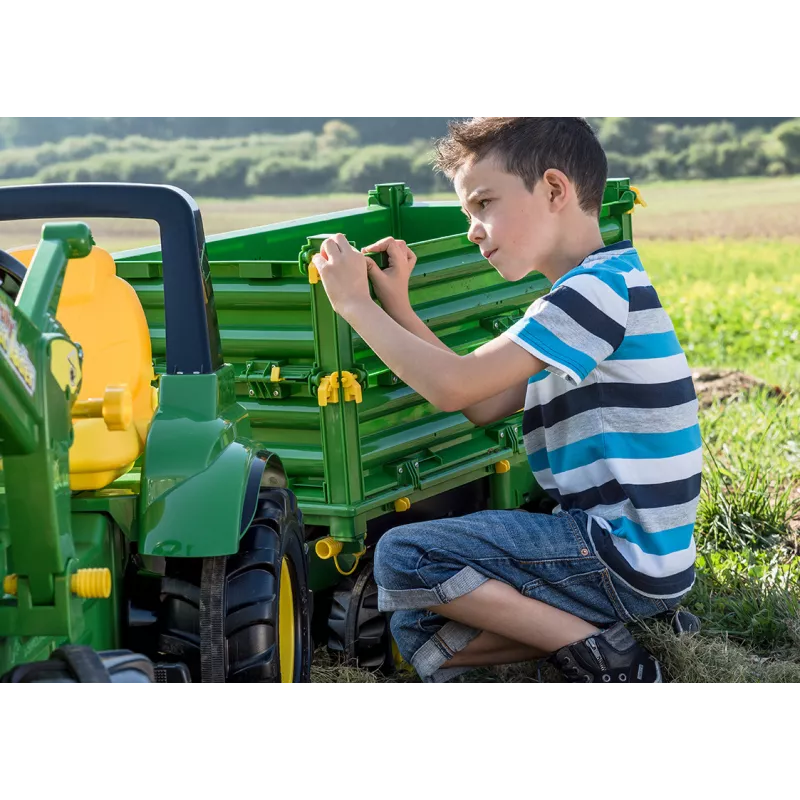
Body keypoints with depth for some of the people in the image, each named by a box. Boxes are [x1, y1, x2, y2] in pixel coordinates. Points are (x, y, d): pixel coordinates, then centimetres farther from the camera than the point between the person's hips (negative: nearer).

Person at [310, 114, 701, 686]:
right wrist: (398, 308, 8)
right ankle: (618, 620, 2)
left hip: (627, 554, -10)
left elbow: (454, 386, -21)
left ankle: (605, 655, -8)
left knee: (402, 557, -12)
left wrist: (356, 304, -10)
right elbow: (483, 405, 13)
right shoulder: (595, 290, 16)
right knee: (417, 634, 10)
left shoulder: (602, 285, -17)